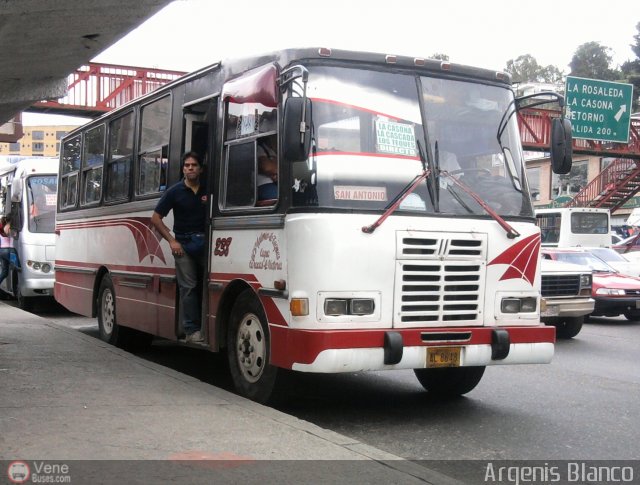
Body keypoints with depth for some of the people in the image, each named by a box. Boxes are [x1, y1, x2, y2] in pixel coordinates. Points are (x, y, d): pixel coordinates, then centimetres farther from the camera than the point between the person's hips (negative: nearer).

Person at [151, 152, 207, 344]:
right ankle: (192, 330, 2)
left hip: (206, 243, 2)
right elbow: (155, 218, 2)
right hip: (184, 244, -2)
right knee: (188, 287, -1)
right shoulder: (174, 191, -1)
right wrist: (171, 240, -5)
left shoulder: (208, 190, 4)